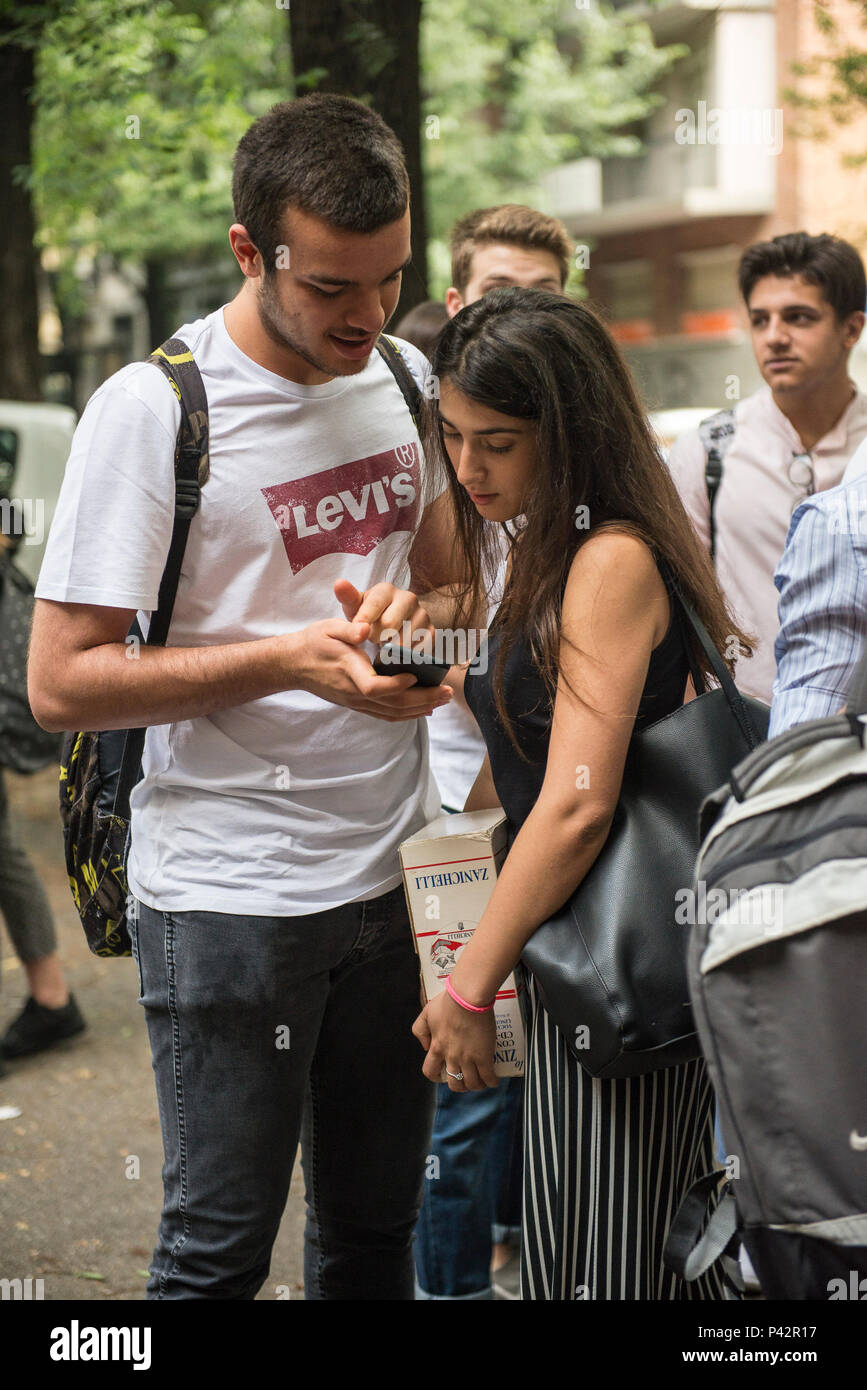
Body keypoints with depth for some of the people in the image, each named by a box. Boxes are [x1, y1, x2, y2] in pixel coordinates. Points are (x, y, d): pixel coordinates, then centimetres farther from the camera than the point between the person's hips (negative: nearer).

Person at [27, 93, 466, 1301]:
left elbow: (458, 581, 18)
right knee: (220, 1249, 1)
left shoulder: (405, 378, 6)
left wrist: (411, 615, -8)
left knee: (377, 1223, 15)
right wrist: (291, 662, -24)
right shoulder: (154, 408, -13)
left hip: (392, 874, 6)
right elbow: (60, 684, -14)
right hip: (229, 895, -6)